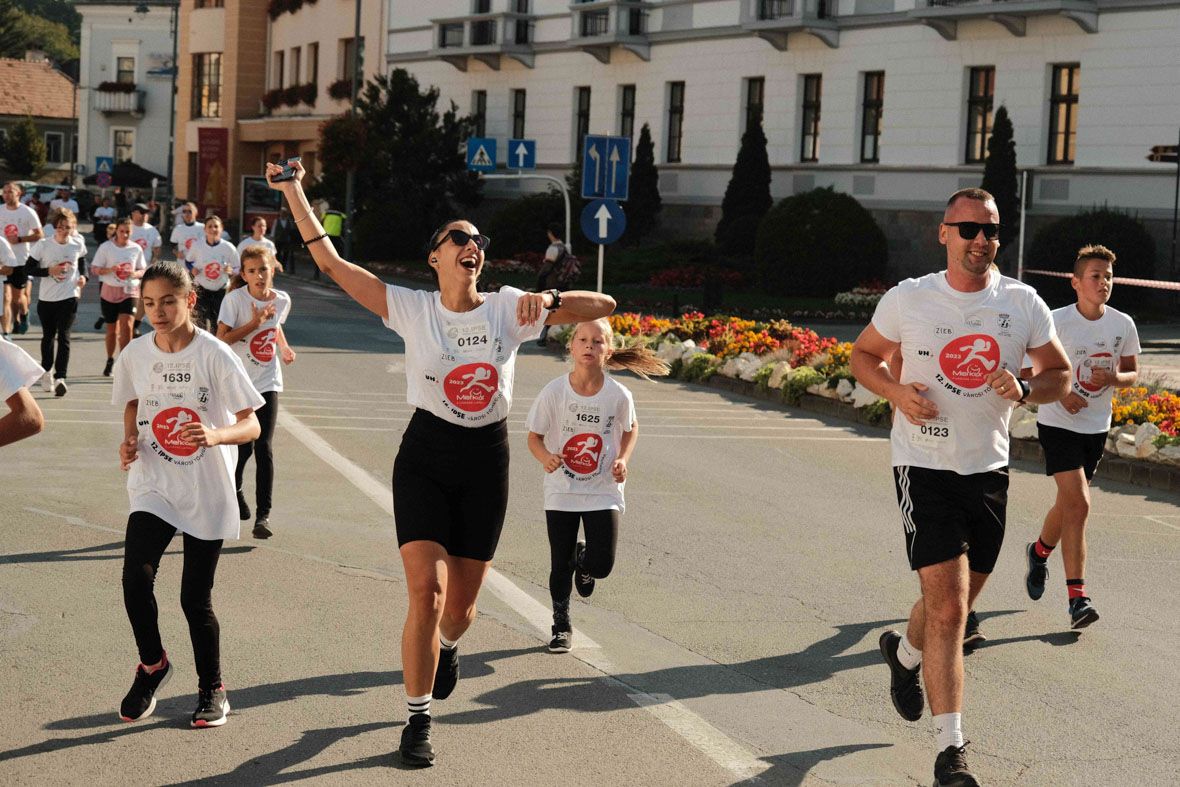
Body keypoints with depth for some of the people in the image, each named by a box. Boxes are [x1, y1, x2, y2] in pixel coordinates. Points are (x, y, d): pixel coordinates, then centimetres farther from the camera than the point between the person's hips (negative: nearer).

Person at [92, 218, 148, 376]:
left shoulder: (136, 249, 1)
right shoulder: (106, 247, -3)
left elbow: (143, 270, 9)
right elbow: (94, 269, -3)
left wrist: (135, 273, -14)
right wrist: (110, 270, -20)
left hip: (129, 291, 0)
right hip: (109, 292, 0)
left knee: (126, 325, -18)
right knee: (112, 330, 11)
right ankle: (110, 361, 32)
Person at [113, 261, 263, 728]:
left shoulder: (214, 356, -13)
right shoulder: (136, 354, -1)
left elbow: (251, 426, -11)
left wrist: (216, 435, -32)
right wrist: (129, 440, -1)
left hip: (206, 492, -3)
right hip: (152, 486, 3)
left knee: (196, 598, 1)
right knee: (135, 580, -16)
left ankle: (211, 689, 25)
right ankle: (152, 665, 12)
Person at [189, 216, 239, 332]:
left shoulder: (228, 247, -6)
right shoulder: (197, 246, -4)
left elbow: (237, 270, 3)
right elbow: (189, 261, 14)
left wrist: (231, 271, -18)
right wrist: (192, 268, -7)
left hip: (222, 291, 0)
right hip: (202, 290, 0)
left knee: (218, 326, 5)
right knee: (202, 323, -1)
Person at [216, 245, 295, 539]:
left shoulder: (282, 300, 0)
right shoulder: (235, 299, -13)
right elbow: (222, 339, -16)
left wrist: (284, 347, 9)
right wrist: (255, 323, -20)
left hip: (267, 383, 2)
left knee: (263, 447, -9)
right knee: (244, 445, 4)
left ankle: (264, 514, -7)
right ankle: (233, 490, 35)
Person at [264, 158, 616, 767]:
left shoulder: (509, 309, -1)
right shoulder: (411, 309, -4)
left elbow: (603, 305, -5)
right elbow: (329, 262, -8)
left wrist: (551, 299, -23)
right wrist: (293, 190, -12)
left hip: (487, 464, 2)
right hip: (425, 459, -2)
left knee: (460, 607, 10)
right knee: (426, 589, -17)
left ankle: (445, 647, 50)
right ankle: (417, 721, -1)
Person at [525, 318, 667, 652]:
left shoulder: (619, 395, -11)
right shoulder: (554, 392, -14)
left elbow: (631, 428, 9)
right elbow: (534, 437, -4)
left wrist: (623, 459, -8)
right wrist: (546, 457, -25)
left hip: (603, 491, 0)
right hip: (561, 490, 0)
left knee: (601, 565, -9)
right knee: (560, 566, 7)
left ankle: (583, 560, 29)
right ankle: (561, 626, 30)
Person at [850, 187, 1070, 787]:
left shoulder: (1023, 304, 0)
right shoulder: (908, 299, -6)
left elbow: (1060, 374, 8)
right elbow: (863, 355, 8)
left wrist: (1024, 389, -14)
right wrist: (896, 391, -12)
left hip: (988, 469, 4)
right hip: (923, 466, -4)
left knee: (958, 601, 18)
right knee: (947, 607, -13)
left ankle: (904, 653, 51)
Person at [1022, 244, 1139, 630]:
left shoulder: (1123, 325, -2)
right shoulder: (1056, 321, -13)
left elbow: (1133, 372, 10)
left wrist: (1115, 378, -13)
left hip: (1097, 427, 5)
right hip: (1058, 424, -5)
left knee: (1069, 503, 16)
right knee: (1078, 502, -17)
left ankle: (1039, 552, 46)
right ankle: (1077, 596, -14)